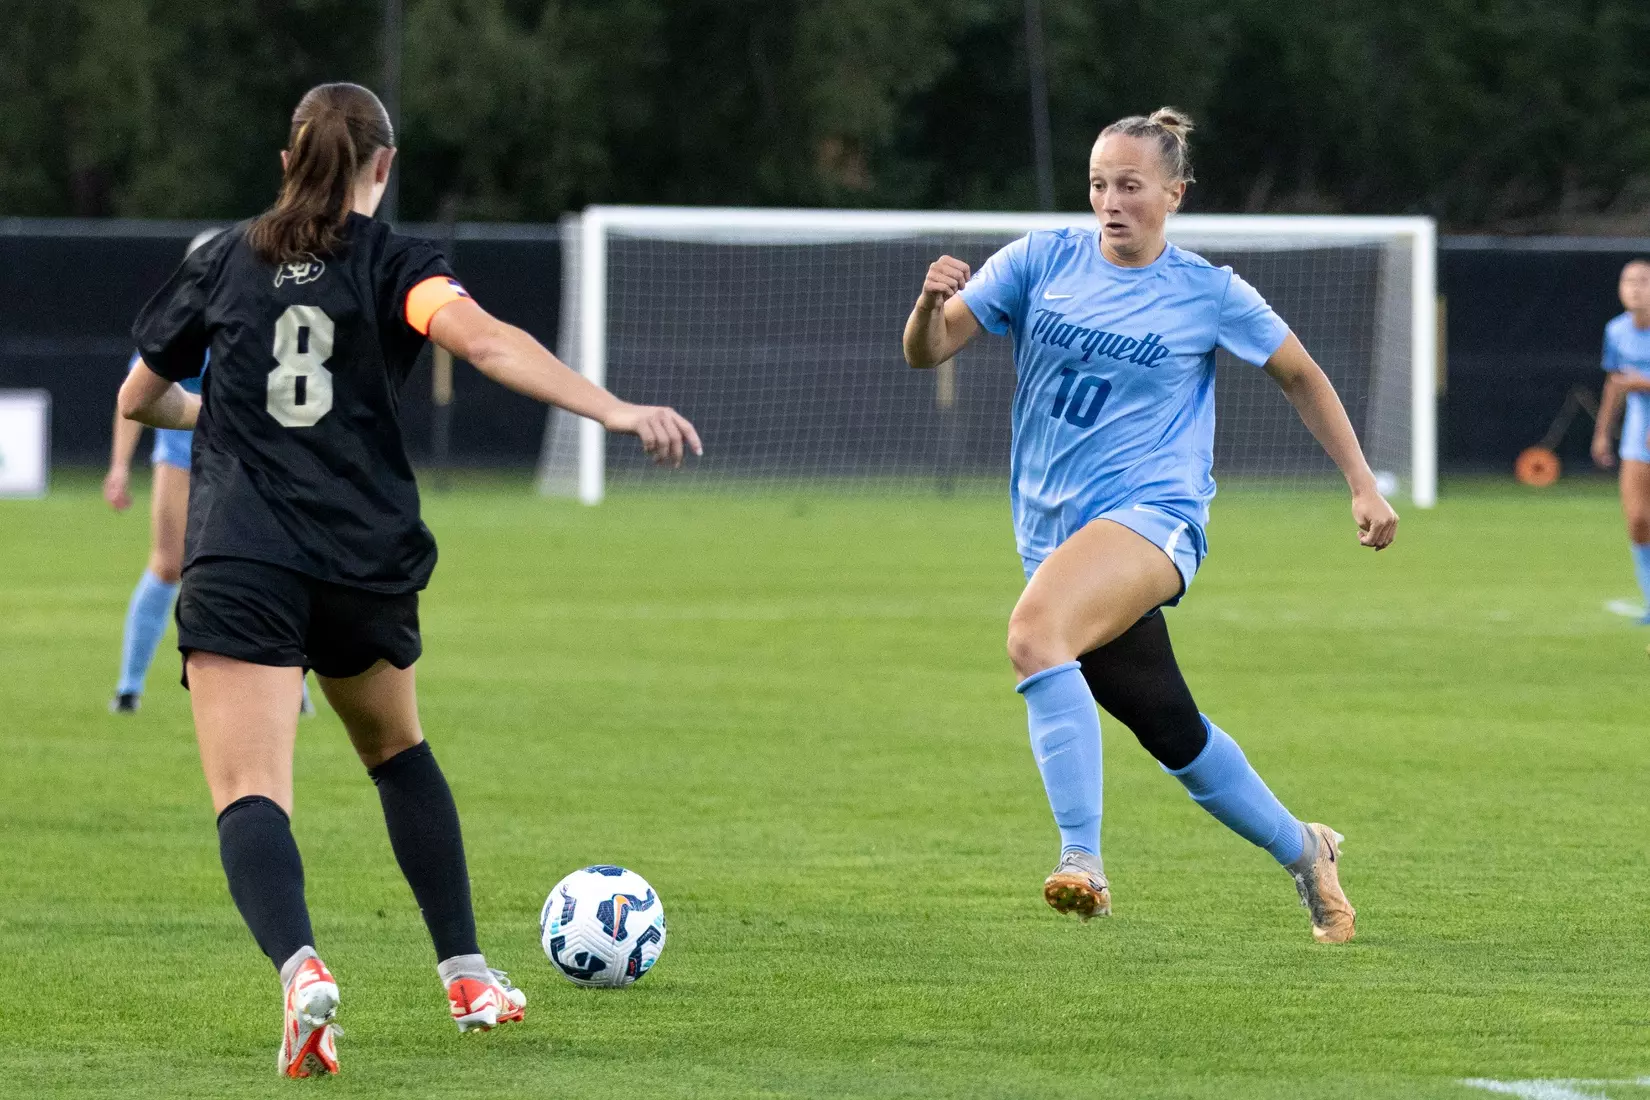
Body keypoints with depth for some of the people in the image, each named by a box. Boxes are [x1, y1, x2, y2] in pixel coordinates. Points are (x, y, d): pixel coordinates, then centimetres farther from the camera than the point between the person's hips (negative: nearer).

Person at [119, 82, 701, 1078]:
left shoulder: (225, 261, 13)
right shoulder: (396, 264, 4)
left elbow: (141, 399, 24)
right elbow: (481, 338, -17)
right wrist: (615, 409, -24)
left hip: (240, 568, -1)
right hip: (365, 566, 1)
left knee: (250, 798, -11)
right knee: (399, 752, 27)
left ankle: (301, 970, -39)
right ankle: (470, 977, 26)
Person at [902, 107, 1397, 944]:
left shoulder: (1208, 294, 0)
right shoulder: (1043, 261, 5)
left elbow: (1301, 376, 14)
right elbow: (927, 351, 2)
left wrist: (1362, 484, 10)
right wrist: (932, 302, -21)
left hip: (1152, 515, -5)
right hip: (1053, 528, 5)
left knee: (1034, 631, -33)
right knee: (1172, 733, 11)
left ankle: (1082, 861, -36)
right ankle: (1302, 851, 35)